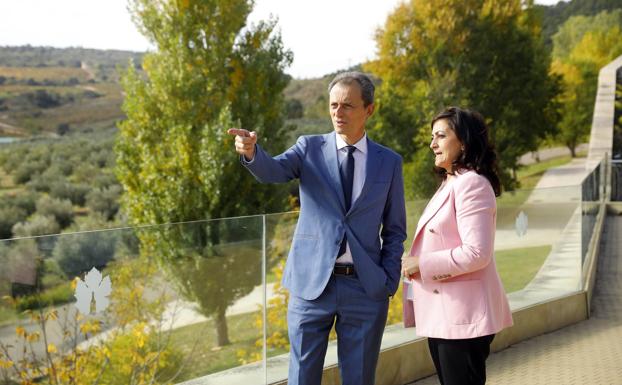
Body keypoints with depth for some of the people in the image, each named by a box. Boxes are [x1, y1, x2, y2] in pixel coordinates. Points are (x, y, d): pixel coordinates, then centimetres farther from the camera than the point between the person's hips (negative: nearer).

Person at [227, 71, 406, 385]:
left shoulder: (389, 162, 6)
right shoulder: (310, 148, 3)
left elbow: (395, 229, 9)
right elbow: (273, 170, -17)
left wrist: (389, 282, -1)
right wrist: (251, 151, -38)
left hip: (365, 288, 1)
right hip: (312, 283, 0)